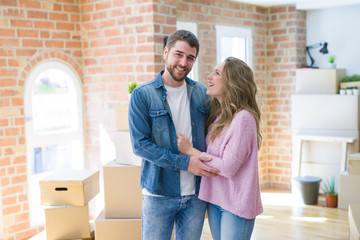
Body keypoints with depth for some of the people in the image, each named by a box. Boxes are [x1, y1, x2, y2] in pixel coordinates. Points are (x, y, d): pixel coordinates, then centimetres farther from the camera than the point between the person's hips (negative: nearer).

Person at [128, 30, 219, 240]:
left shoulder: (202, 93, 5)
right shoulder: (142, 95, -7)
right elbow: (140, 144, -13)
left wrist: (208, 164, -4)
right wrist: (185, 163, -19)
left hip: (196, 193, 4)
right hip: (159, 193, -3)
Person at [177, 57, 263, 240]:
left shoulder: (243, 117, -19)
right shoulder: (217, 115, 7)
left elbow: (228, 168, -21)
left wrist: (190, 150, -14)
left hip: (236, 204, -8)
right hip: (214, 198, 8)